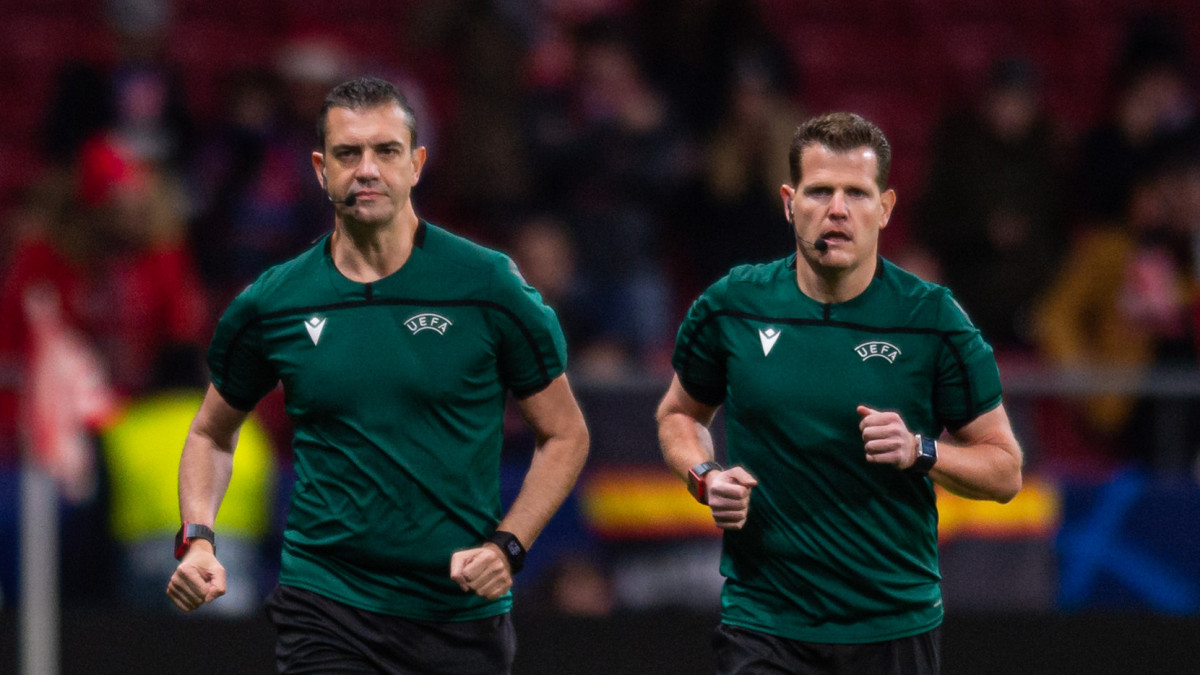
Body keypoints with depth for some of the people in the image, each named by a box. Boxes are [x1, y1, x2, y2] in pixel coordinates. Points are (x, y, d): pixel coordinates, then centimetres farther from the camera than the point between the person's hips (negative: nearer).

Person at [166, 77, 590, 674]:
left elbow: (565, 434, 4)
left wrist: (505, 546, -9)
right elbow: (212, 431, 17)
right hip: (325, 612, 0)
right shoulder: (270, 305, 1)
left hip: (462, 611, 0)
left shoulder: (488, 286, -4)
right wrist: (197, 538, 0)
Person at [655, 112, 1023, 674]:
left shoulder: (932, 318, -4)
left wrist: (921, 452, -16)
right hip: (763, 625, 0)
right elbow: (679, 413, 18)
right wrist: (705, 477, -2)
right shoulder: (731, 307, 0)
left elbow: (1005, 471, 2)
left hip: (895, 627, 0)